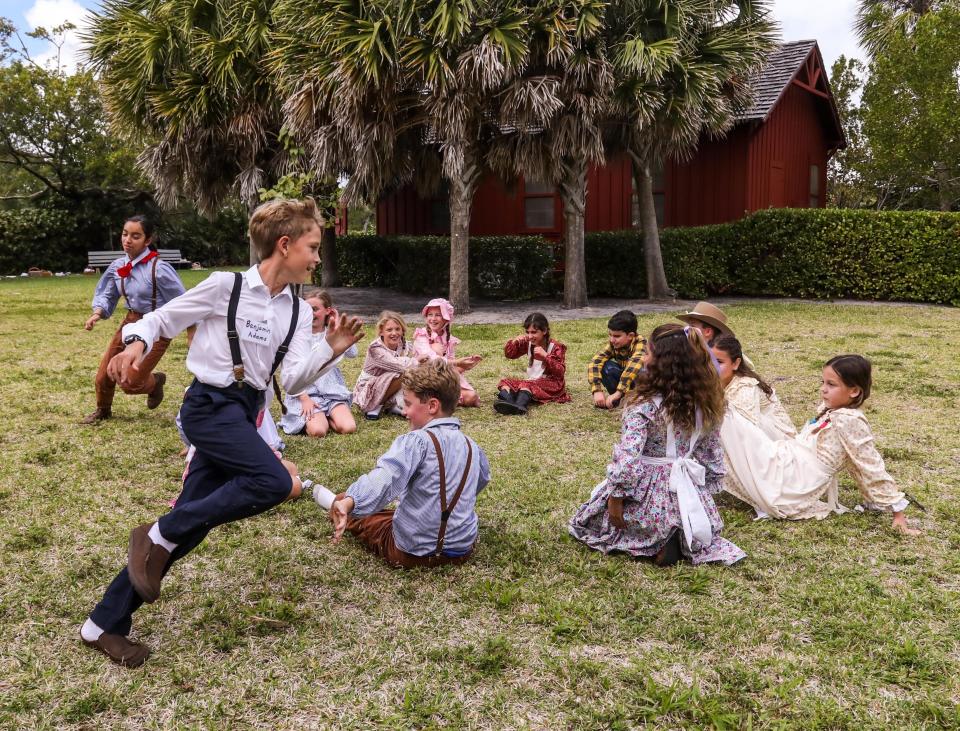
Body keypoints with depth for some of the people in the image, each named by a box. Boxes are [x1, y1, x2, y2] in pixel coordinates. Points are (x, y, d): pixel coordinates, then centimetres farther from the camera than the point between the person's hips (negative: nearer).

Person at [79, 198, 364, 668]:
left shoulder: (298, 311, 7)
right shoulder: (225, 286, -8)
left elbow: (293, 381, -3)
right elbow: (163, 318, 1)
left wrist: (331, 351, -18)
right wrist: (136, 343, -19)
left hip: (245, 412, 7)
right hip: (210, 405, -6)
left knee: (190, 524, 4)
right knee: (274, 482, -25)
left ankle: (104, 624, 17)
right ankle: (159, 535, -7)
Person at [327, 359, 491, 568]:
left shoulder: (416, 441, -20)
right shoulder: (471, 446, 1)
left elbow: (386, 476, -39)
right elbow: (482, 479, 21)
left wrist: (348, 502, -54)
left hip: (413, 553, -6)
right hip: (464, 549, 6)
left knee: (343, 498, 19)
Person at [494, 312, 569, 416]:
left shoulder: (555, 346, -6)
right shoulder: (528, 343, 8)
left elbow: (560, 372, -15)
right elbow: (509, 354, 14)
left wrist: (545, 356, -26)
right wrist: (515, 341, -7)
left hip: (551, 384, -7)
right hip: (532, 381, 7)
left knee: (526, 384, -33)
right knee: (505, 382, -12)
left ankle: (519, 406, -65)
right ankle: (508, 402, -46)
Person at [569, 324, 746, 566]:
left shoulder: (645, 406, -20)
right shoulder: (705, 402, -2)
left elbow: (626, 458, -25)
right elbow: (712, 454, 6)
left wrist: (616, 496, -15)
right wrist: (706, 491, 18)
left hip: (648, 497, -5)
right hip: (690, 496, 5)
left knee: (585, 522, 20)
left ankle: (658, 543, -1)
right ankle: (681, 537, 4)